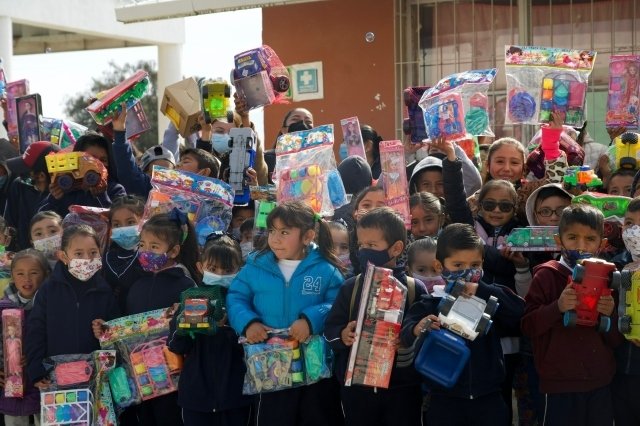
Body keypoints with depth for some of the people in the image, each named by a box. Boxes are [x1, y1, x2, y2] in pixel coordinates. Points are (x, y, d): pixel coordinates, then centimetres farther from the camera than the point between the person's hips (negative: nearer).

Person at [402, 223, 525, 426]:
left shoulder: (490, 298, 3)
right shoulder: (430, 305, -4)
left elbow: (520, 312, -12)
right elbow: (406, 334, -19)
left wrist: (481, 290, -20)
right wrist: (417, 329, -43)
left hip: (488, 400, 2)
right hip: (445, 401, -1)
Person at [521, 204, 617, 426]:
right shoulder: (546, 275, -5)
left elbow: (615, 340, 11)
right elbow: (528, 326, -8)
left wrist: (610, 315, -10)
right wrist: (557, 307, -23)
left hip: (601, 383, 4)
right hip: (560, 383, -4)